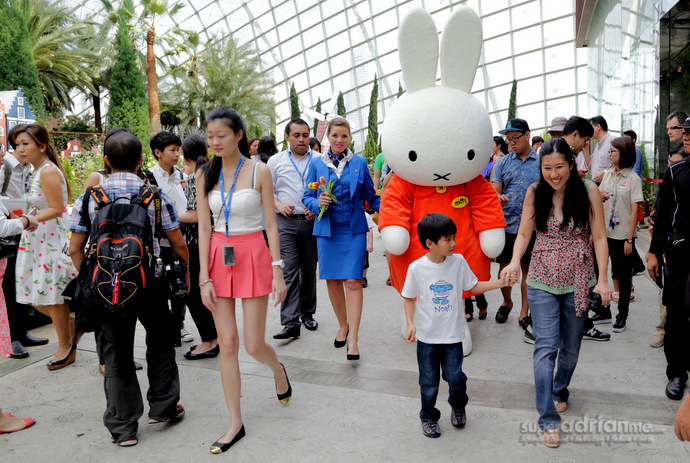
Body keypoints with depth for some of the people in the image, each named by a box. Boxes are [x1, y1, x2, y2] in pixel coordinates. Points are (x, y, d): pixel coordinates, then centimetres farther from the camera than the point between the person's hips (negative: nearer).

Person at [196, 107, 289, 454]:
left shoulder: (259, 171, -5)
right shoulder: (206, 176, 3)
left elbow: (271, 224, -4)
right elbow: (204, 229, 2)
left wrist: (277, 271, -9)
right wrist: (204, 277, -4)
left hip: (252, 256, -3)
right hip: (218, 257, 3)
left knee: (253, 345, 0)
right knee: (227, 343, 5)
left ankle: (278, 369, 38)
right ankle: (235, 423, 18)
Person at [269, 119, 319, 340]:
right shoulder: (275, 161, 9)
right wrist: (279, 204, -7)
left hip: (312, 222, 1)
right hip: (286, 223, -1)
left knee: (310, 270, 11)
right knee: (289, 271, -8)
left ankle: (308, 313, 27)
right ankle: (291, 323, -9)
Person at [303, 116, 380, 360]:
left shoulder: (359, 163, 5)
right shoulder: (317, 163, 5)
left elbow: (370, 196, 7)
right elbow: (307, 197, 6)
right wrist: (318, 202, -16)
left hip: (354, 229, -1)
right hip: (327, 230, 2)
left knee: (353, 281, -8)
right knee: (332, 279, 9)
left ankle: (353, 339, -3)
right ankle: (343, 325, 31)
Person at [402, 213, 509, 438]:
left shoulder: (458, 261, -6)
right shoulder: (416, 268, -12)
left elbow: (474, 286, 6)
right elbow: (409, 299, -2)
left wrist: (501, 282, -2)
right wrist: (410, 324, -13)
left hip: (453, 334, 1)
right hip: (426, 336, -1)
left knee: (455, 378, -1)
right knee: (429, 383, 8)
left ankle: (458, 407, 33)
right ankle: (428, 417, 34)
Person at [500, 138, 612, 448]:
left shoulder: (589, 191, -6)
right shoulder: (535, 193, -3)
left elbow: (599, 237, -4)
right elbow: (524, 234, 1)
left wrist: (602, 280, -9)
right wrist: (515, 262, -17)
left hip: (578, 282, 1)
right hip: (542, 281, 0)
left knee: (571, 346, 15)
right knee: (546, 346, -6)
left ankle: (560, 391, 42)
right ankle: (548, 419, 1)